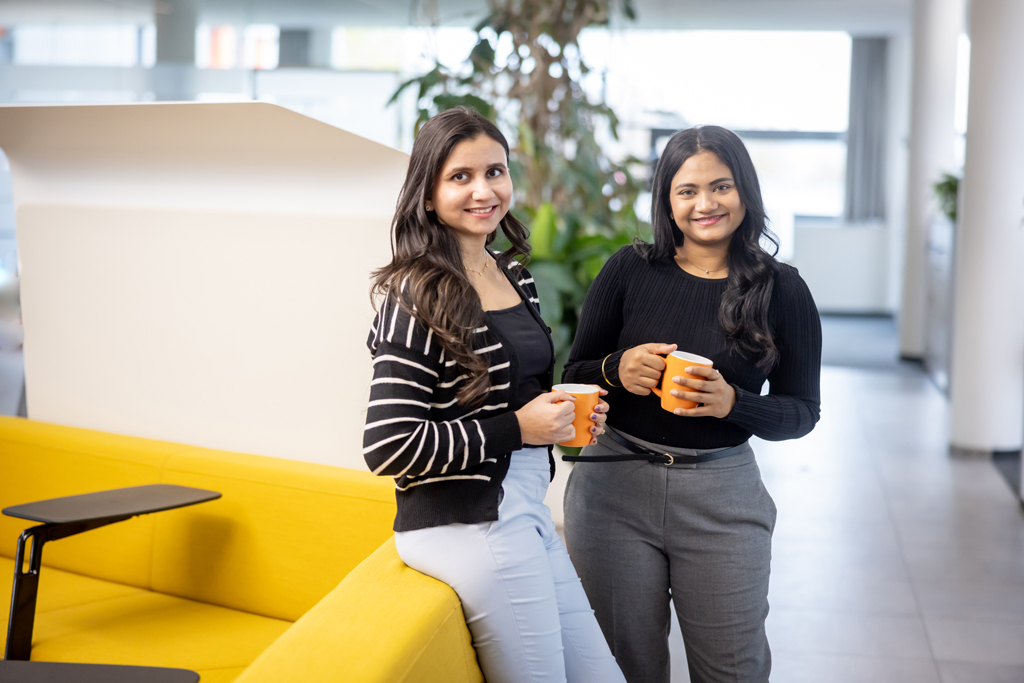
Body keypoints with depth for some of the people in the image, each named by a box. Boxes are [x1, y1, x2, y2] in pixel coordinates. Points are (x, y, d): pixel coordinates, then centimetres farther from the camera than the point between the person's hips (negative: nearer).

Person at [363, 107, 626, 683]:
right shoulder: (418, 297, -16)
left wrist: (565, 415, 4)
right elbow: (388, 447, -20)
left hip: (526, 510, 8)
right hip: (467, 524, -8)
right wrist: (516, 428, -17)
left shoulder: (515, 276, 10)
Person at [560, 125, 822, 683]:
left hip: (722, 497, 0)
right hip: (614, 488, 1)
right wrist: (617, 369, -17)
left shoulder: (782, 291, -2)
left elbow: (802, 410, 1)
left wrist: (731, 403, -17)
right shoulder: (630, 270, -1)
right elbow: (572, 377, 5)